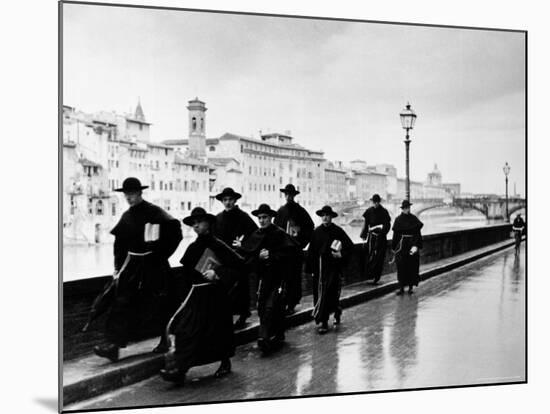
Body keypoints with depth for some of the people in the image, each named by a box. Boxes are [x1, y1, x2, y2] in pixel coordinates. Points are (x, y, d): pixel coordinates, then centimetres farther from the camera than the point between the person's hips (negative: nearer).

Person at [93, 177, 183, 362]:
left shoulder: (154, 213, -10)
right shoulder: (127, 216, 9)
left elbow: (175, 233, -10)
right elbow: (120, 243, 14)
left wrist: (162, 254, -9)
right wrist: (118, 267, 10)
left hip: (154, 264, -5)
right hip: (133, 264, 5)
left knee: (159, 304, 5)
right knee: (122, 304, -4)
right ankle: (114, 345, -7)